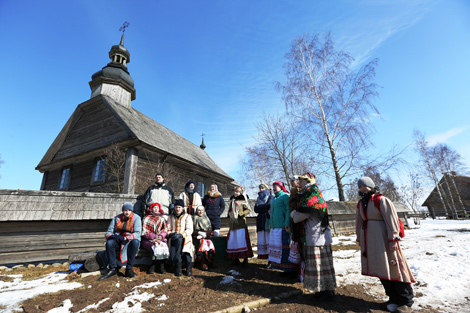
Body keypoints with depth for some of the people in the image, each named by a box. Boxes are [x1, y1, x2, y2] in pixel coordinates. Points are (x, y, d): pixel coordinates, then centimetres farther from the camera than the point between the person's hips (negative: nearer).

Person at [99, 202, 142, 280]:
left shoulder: (136, 218, -4)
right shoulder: (117, 218, 9)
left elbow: (137, 233, -14)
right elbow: (109, 231, 6)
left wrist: (126, 238, -30)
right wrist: (109, 236, -18)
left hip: (131, 240, -3)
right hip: (118, 241, 3)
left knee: (135, 242, -36)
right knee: (109, 243, -28)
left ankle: (129, 269, -29)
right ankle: (112, 269, -18)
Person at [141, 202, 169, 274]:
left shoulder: (161, 218, 20)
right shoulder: (146, 218, 10)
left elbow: (165, 229, 15)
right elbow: (144, 231, 2)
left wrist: (161, 236, -6)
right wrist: (153, 236, -10)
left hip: (160, 238, 2)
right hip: (148, 239, -2)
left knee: (164, 246, -30)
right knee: (156, 247, -32)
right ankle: (160, 266, -15)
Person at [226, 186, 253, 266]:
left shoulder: (242, 201, 0)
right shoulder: (232, 201, 18)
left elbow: (248, 209, -3)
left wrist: (241, 214, -14)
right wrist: (229, 222, 22)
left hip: (240, 223, -6)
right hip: (233, 224, 6)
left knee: (242, 240, -9)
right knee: (232, 241, 6)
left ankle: (245, 259, 0)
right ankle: (236, 258, 17)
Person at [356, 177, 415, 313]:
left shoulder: (381, 200, -9)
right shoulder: (361, 203, 12)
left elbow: (391, 219, -13)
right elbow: (359, 222, 16)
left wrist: (393, 239, -17)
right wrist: (360, 239, 16)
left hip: (382, 238, -6)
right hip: (369, 240, 7)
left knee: (392, 266, -2)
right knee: (381, 270, 11)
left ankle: (406, 301, 13)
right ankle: (393, 298, 24)